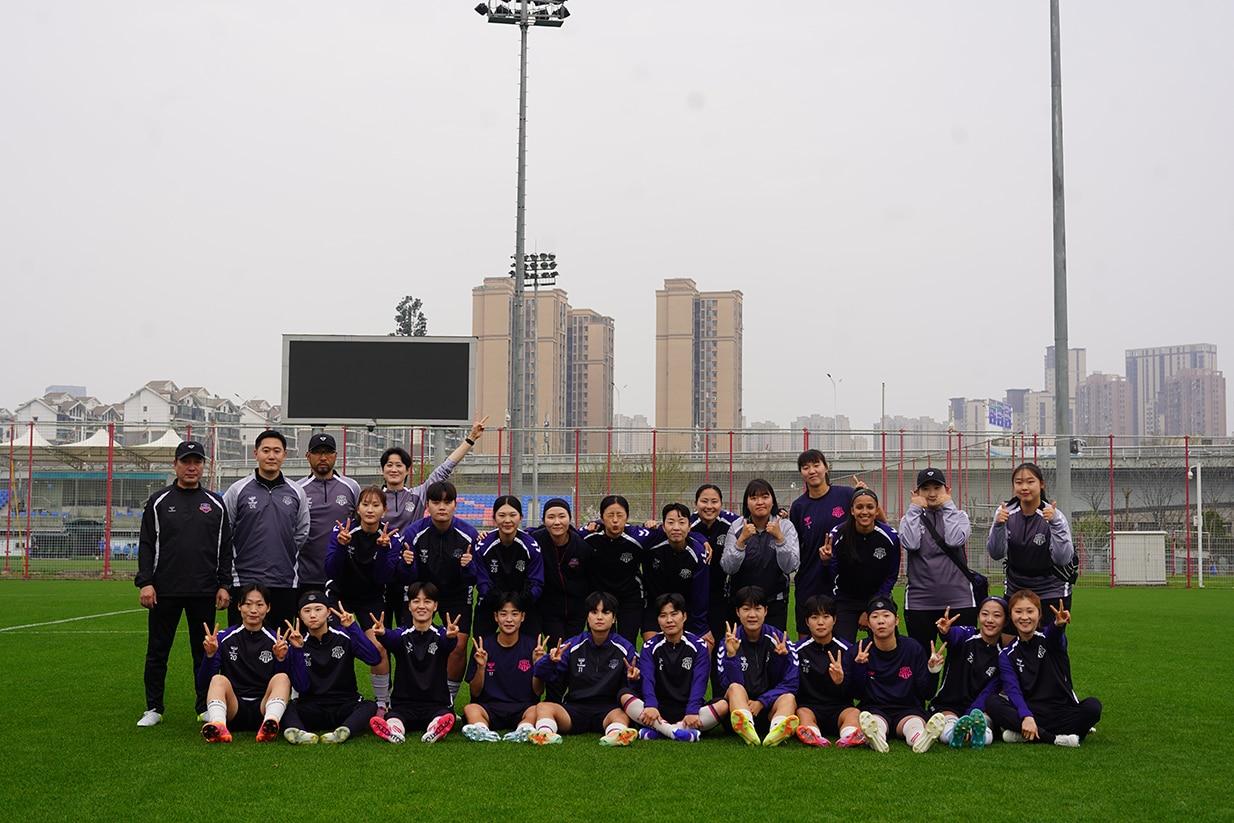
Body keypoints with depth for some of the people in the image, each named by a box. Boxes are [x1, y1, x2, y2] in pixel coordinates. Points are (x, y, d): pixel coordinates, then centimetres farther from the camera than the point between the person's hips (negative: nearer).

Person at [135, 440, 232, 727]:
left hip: (204, 592, 1)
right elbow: (146, 545, 2)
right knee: (157, 651, 4)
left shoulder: (215, 504, 9)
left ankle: (205, 709, 15)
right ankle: (153, 709, 15)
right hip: (164, 591, -1)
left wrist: (224, 586, 2)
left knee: (204, 651, 6)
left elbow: (225, 549, 9)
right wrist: (145, 582, -7)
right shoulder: (159, 501, 5)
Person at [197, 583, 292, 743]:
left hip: (263, 709, 0)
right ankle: (218, 726, -55)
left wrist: (281, 659, -13)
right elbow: (203, 683, 4)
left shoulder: (275, 641, 8)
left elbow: (287, 688, 3)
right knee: (219, 680, -26)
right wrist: (210, 655, -12)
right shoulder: (225, 638, 8)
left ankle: (270, 724, -54)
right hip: (233, 709, 0)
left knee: (282, 678, -25)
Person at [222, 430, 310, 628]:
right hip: (244, 583, -2)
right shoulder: (238, 490, 0)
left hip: (285, 584, 2)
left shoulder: (296, 493, 8)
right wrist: (233, 577, 1)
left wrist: (293, 571, 11)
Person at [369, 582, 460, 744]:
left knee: (446, 718, -34)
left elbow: (448, 644, -23)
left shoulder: (441, 635, 1)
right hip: (403, 703, 1)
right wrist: (382, 634, -46)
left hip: (437, 703, -1)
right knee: (393, 719, -33)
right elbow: (390, 639, -20)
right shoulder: (402, 635, 5)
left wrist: (451, 637, -50)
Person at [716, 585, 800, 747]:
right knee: (735, 688, -28)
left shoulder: (779, 638, 1)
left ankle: (776, 732, -61)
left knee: (789, 698, -27)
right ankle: (746, 731, -60)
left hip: (769, 708, 1)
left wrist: (761, 702, -14)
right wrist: (731, 655, -24)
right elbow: (731, 685, -10)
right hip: (739, 708, -1)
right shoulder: (729, 642, 1)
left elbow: (790, 683, -4)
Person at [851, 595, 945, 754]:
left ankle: (921, 740, -67)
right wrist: (859, 668, -18)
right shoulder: (861, 650, 1)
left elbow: (926, 694, 3)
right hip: (874, 709, 0)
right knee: (876, 722, -34)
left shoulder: (913, 648, 2)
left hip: (907, 709, 0)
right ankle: (875, 739, -67)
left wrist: (932, 671, -15)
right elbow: (858, 694, -2)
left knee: (915, 723, -33)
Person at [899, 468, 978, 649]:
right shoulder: (910, 518, 7)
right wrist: (914, 508, -5)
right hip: (919, 601, 0)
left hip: (959, 600, 0)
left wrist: (948, 505, -5)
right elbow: (910, 543, -14)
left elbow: (955, 540, -15)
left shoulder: (958, 516, 7)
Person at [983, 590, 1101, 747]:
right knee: (992, 703, -25)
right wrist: (1026, 717, -31)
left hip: (1063, 713, 0)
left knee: (1093, 706, -29)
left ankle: (1023, 735, -30)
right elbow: (1012, 689, -11)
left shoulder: (1048, 638, 2)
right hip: (1028, 711, 1)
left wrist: (1059, 624, -50)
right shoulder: (1007, 655, 4)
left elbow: (1054, 635, -24)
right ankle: (1054, 738, -32)